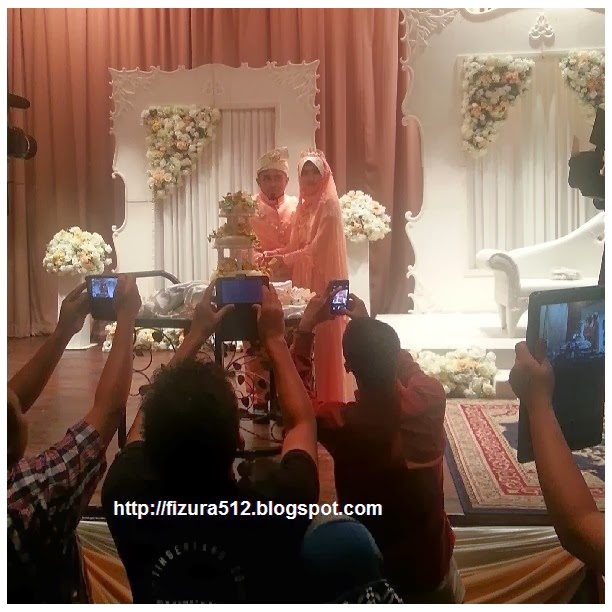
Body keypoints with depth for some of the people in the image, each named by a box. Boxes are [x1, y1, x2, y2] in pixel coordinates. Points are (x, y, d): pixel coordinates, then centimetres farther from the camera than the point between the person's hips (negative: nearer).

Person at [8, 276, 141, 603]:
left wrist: (63, 331, -8)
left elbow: (10, 403, -8)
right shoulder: (30, 496, -40)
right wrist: (126, 317, -23)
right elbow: (108, 407, -33)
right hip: (45, 595, -5)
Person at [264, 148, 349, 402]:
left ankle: (329, 400, 3)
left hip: (325, 280, -7)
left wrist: (283, 259, -14)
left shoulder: (329, 204, -9)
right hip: (306, 279, 7)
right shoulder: (304, 204, 15)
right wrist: (273, 253, 0)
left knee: (325, 341, -4)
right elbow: (296, 245, 14)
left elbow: (317, 247, -16)